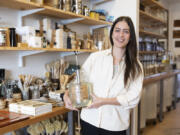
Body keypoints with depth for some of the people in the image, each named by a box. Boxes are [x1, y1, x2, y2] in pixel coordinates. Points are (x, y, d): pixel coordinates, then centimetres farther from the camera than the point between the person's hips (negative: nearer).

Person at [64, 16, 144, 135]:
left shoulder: (136, 67, -1)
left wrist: (104, 101, -19)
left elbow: (133, 98, -9)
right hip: (90, 120, 1)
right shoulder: (95, 57, 0)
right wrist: (67, 95, -17)